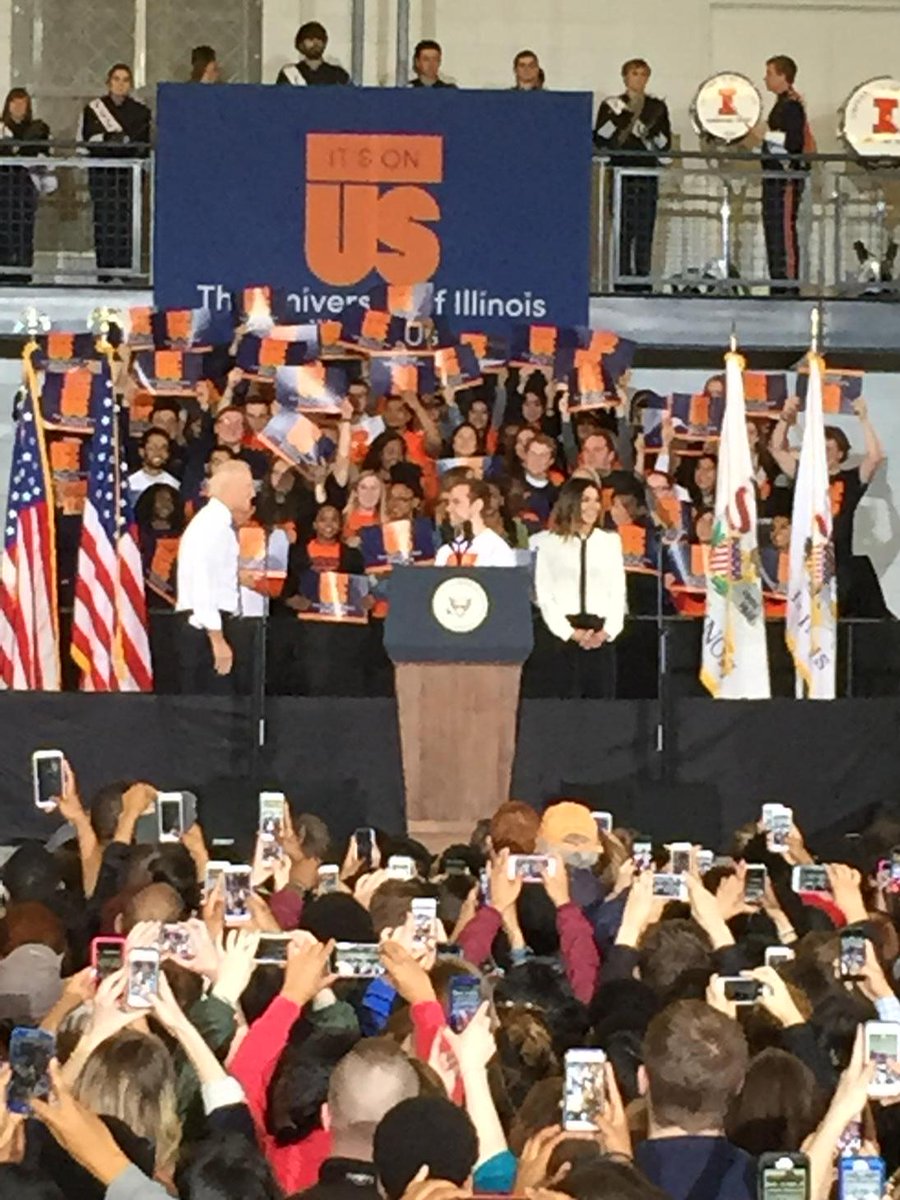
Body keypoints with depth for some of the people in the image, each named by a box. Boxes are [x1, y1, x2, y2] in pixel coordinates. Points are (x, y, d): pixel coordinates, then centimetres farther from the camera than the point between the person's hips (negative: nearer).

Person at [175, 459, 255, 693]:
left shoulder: (220, 522, 17)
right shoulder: (212, 525, -13)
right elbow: (203, 586, -21)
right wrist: (218, 641, -22)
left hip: (207, 626, 10)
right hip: (206, 629, -10)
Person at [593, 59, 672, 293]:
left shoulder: (657, 107, 12)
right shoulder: (611, 105, 8)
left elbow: (666, 144, 8)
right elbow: (599, 140, -2)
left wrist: (651, 133, -11)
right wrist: (617, 118, -12)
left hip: (648, 174, 1)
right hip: (620, 171, -1)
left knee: (645, 229, -3)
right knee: (622, 228, -6)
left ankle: (643, 279, -1)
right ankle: (621, 280, -4)